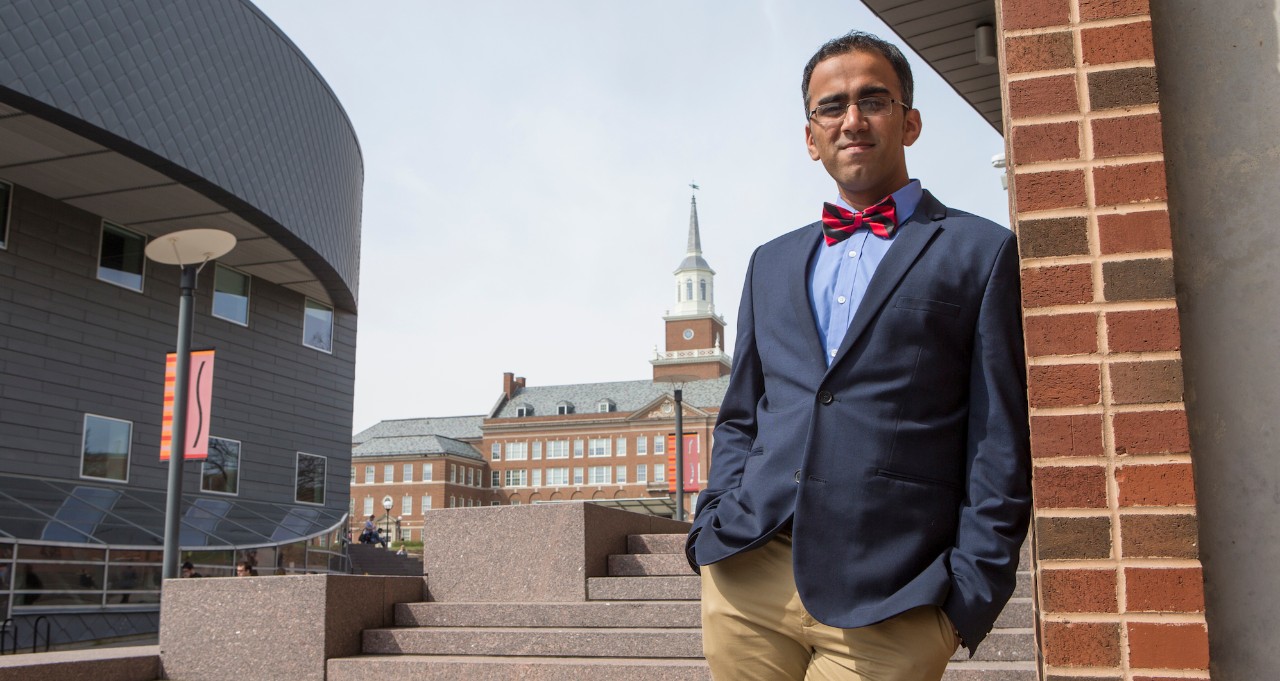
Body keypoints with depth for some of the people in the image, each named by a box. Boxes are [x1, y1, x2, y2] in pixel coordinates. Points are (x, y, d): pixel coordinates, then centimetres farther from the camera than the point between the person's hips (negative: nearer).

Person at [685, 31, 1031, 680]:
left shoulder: (982, 252, 4)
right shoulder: (771, 262, 18)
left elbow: (1001, 444, -1)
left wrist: (972, 592, -8)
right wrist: (715, 522, 5)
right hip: (747, 575, 4)